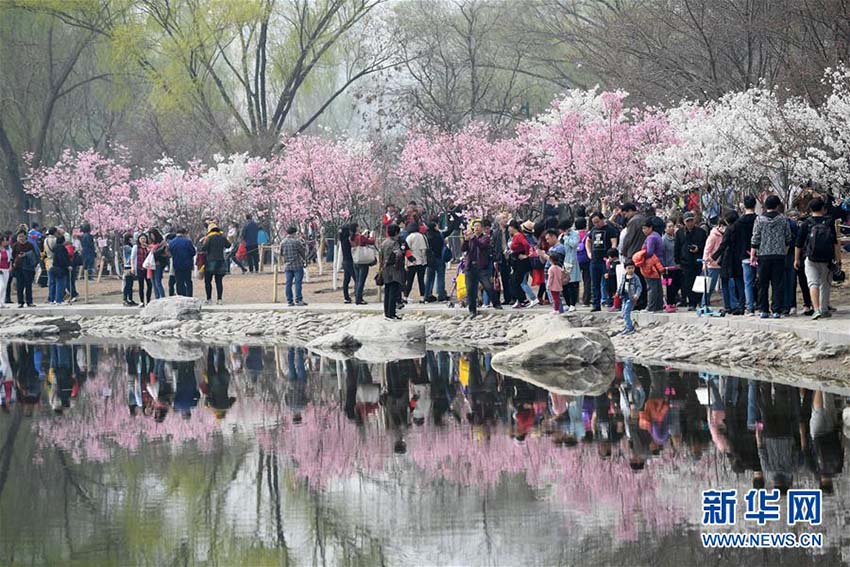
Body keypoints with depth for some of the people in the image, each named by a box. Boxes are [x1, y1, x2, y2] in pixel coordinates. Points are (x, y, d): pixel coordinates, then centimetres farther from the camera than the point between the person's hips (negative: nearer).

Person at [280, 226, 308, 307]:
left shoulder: (283, 243, 4)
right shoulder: (296, 241, -11)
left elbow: (281, 254, 12)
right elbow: (304, 251, -6)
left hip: (287, 266, 4)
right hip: (297, 265, -4)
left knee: (288, 283, 6)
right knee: (298, 282, -2)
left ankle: (289, 301, 6)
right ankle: (298, 300, -5)